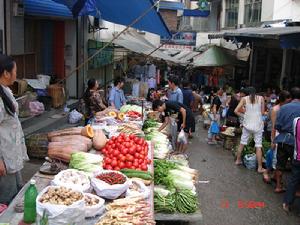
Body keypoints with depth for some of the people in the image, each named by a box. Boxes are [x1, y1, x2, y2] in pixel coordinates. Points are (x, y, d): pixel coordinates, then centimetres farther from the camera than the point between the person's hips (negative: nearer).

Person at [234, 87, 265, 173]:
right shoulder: (261, 98, 1)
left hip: (247, 124, 1)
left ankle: (238, 160, 31)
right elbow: (262, 112, 4)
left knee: (242, 143, 17)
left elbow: (236, 111, -3)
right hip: (258, 125, -1)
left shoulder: (244, 99, 1)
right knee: (258, 146, 1)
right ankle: (260, 168, 5)